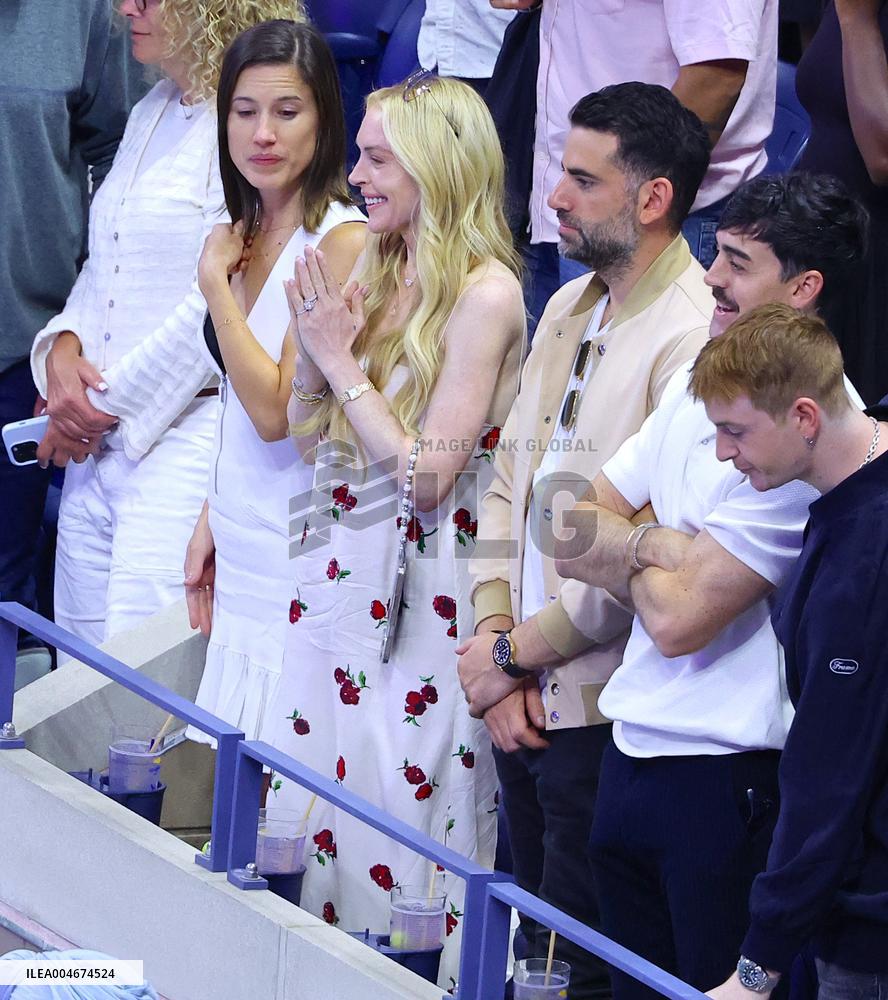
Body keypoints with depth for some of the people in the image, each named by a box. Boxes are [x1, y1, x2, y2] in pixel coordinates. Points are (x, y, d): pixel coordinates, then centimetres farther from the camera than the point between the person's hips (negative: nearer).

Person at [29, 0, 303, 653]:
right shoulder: (152, 114, 16)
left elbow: (219, 305, -17)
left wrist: (110, 405, -11)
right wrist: (63, 348, 2)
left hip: (187, 433, -9)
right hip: (96, 439, 9)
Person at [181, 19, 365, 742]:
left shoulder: (342, 241, -15)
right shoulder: (247, 233, 11)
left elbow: (277, 410, -19)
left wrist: (216, 281, -13)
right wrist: (211, 523, 16)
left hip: (298, 557, -8)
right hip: (241, 549, 8)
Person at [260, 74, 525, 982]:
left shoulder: (484, 293, -14)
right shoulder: (378, 274, 9)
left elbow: (426, 474, -17)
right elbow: (307, 432, 16)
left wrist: (345, 362, -12)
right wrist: (313, 349, -2)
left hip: (421, 590, -7)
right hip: (338, 577, 7)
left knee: (390, 799, -2)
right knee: (312, 792, 9)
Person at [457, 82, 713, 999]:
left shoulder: (696, 339, -19)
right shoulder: (567, 309, 12)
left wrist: (519, 649, -12)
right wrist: (493, 632, -1)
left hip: (607, 712, -9)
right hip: (524, 702, 9)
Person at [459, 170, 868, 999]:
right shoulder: (699, 383, 9)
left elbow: (681, 617, -19)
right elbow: (569, 527, 7)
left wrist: (614, 551, 1)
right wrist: (660, 543, -13)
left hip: (727, 774, -8)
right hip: (635, 749, 8)